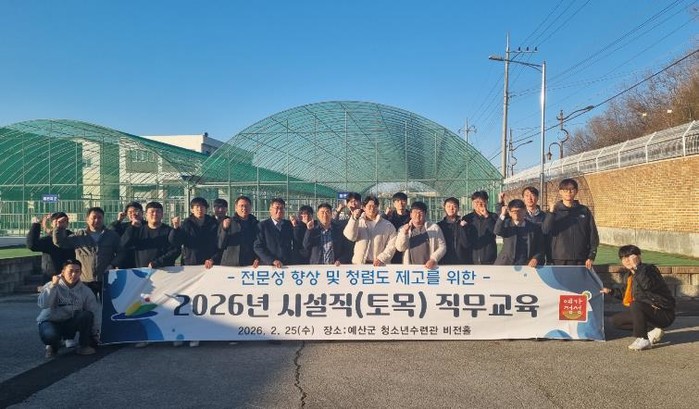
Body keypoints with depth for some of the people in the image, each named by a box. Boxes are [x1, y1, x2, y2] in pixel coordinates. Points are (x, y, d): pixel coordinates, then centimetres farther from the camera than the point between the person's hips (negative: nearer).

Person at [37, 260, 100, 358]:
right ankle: (53, 346, 1)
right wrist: (53, 286, -32)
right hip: (51, 322, -3)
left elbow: (94, 312, -4)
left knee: (87, 315, -26)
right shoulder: (51, 286, -10)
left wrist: (95, 335, -6)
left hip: (70, 323, 3)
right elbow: (42, 305, -27)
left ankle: (84, 346, -6)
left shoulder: (85, 291, -4)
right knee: (49, 335, -38)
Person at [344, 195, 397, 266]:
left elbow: (391, 245, 0)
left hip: (380, 265, 0)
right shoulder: (358, 223, 8)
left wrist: (381, 258, -11)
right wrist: (354, 218, -19)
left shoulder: (388, 226, 6)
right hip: (359, 263, 1)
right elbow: (350, 236, -10)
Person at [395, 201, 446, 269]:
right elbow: (400, 248, -1)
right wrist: (404, 232, -14)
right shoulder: (403, 229, 8)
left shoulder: (434, 228, 6)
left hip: (428, 267, 0)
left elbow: (442, 247, 5)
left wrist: (433, 260, -9)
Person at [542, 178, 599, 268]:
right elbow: (545, 231, -10)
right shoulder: (555, 211, 5)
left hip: (581, 260, 2)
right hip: (559, 260, -1)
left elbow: (593, 235, 9)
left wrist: (591, 257, 2)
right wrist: (551, 212, -20)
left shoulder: (584, 211, 9)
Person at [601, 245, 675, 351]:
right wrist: (611, 291, 10)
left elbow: (647, 285, -38)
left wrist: (637, 267, -36)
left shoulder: (648, 269, -15)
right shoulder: (627, 276, 7)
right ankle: (652, 331, 0)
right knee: (615, 320, 3)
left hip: (664, 313, -9)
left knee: (636, 305, -34)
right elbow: (625, 294, 24)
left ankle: (643, 339, -22)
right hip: (645, 311, 9)